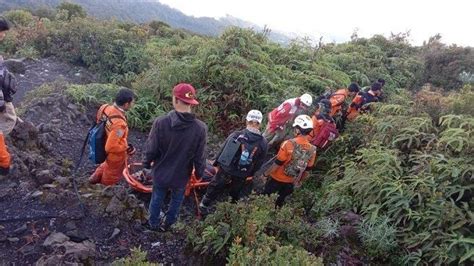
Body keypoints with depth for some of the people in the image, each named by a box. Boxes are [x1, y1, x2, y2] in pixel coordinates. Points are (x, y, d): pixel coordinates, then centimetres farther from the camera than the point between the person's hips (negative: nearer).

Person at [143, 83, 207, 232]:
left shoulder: (161, 122, -25)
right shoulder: (200, 128, -23)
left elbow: (151, 149, -14)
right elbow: (200, 157, -14)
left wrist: (146, 165, 6)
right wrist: (199, 174, 6)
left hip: (161, 173, 0)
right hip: (181, 176, 0)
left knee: (157, 199, 26)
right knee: (176, 201, 27)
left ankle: (153, 224, 48)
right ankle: (167, 224, 48)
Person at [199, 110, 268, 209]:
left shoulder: (236, 135, -15)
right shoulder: (263, 143, -13)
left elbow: (223, 150, -6)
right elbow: (259, 163, -4)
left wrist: (217, 162, 10)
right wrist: (250, 173, 12)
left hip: (226, 168, 0)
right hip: (242, 175, 0)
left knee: (215, 186, 24)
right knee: (235, 193, 26)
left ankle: (204, 204, 41)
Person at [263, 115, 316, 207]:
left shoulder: (289, 144, -26)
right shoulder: (312, 149, -11)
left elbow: (277, 164, -20)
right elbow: (307, 170, 1)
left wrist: (266, 173, -5)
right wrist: (299, 181, 18)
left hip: (277, 179, -4)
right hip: (290, 183, 4)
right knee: (279, 203, 24)